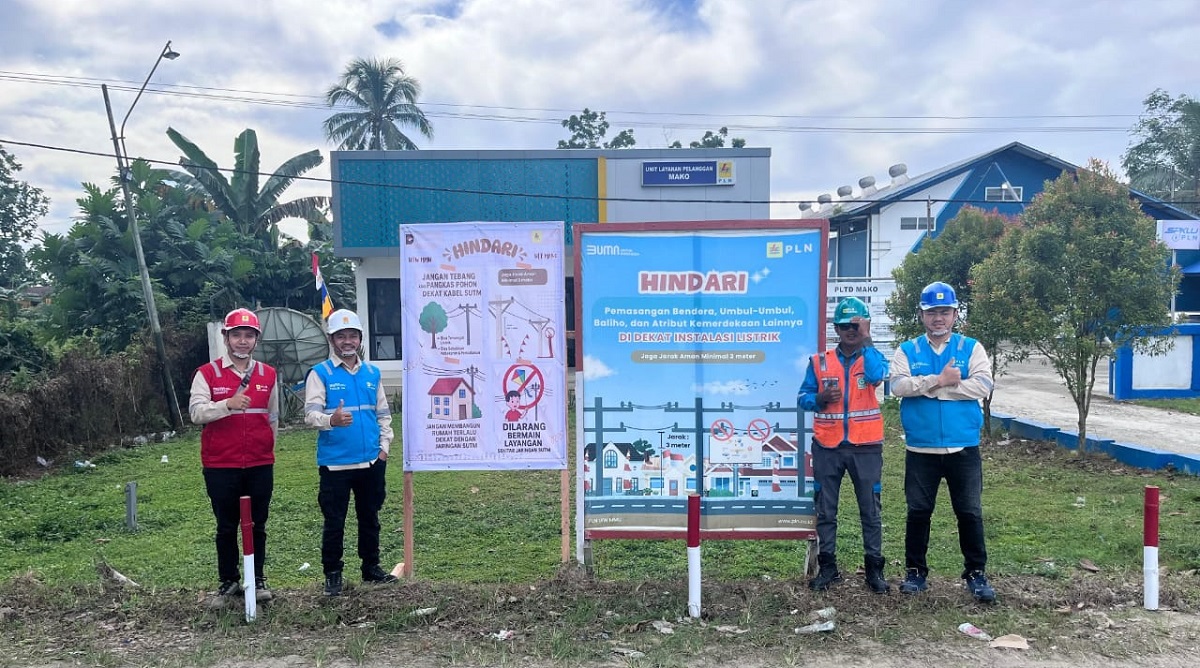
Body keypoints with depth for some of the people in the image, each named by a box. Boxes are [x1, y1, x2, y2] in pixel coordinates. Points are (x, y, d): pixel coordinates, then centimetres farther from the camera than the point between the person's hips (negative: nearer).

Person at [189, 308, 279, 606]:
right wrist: (228, 404, -31)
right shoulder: (207, 374, -2)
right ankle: (228, 582, 22)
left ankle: (257, 579, 22)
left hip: (260, 465, 2)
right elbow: (196, 412, -16)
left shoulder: (268, 375, 8)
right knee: (226, 527, 9)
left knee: (258, 525, 10)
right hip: (220, 467, -2)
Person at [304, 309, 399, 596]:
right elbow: (310, 414, -15)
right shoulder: (320, 373, -4)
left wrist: (384, 446, 5)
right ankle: (332, 573, 18)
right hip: (335, 462, -4)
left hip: (372, 461, 4)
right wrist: (331, 420, -35)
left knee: (370, 516, 15)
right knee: (334, 521, 4)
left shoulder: (372, 372, 9)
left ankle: (371, 567, 29)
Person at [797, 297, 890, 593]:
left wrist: (866, 338, -17)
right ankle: (827, 567, 20)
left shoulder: (874, 357, 2)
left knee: (871, 510, 7)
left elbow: (877, 376, -22)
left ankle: (874, 569, 18)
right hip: (827, 446, 1)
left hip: (865, 447, -1)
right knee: (825, 510, 8)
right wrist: (820, 399, -15)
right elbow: (803, 397, 6)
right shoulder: (819, 361, 5)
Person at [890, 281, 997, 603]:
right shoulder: (907, 350, 4)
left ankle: (976, 573, 20)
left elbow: (983, 385, -13)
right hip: (920, 450, 1)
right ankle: (915, 571, 22)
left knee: (970, 513, 6)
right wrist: (940, 380, -19)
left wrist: (927, 387, -14)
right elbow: (898, 385, -12)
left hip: (963, 449, 0)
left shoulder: (971, 347, 2)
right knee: (918, 512, 10)